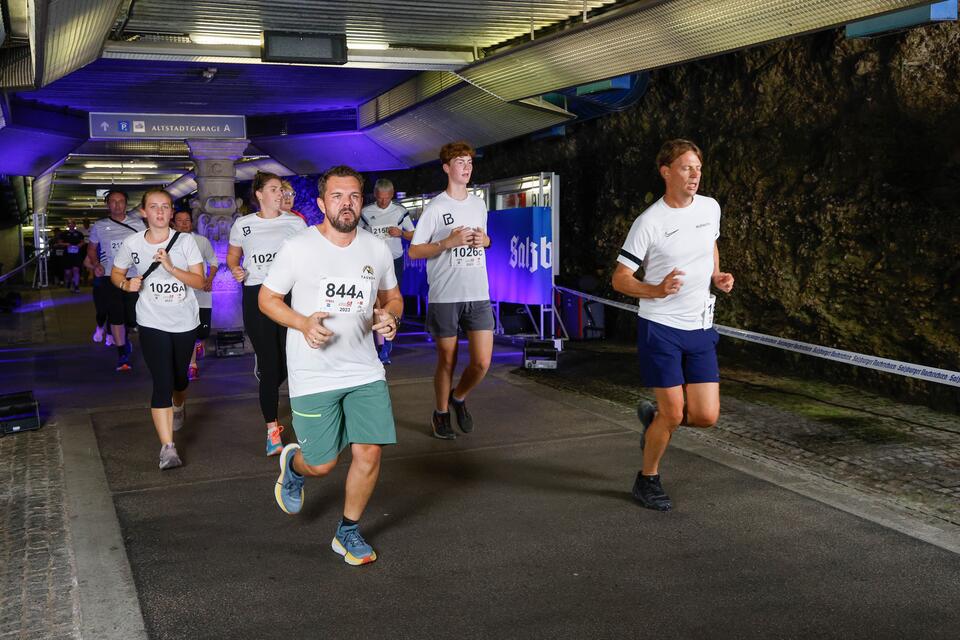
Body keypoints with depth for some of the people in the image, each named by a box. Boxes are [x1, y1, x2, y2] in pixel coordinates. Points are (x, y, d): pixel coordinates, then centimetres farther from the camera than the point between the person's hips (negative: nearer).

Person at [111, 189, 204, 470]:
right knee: (162, 382, -13)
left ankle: (179, 406, 55)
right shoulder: (132, 243, -5)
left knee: (180, 377, 19)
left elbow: (199, 281, -10)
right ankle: (167, 448, -13)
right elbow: (116, 274, 10)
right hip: (152, 323, -1)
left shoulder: (185, 241, -7)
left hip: (185, 322, 2)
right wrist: (127, 284, -12)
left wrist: (171, 267, -24)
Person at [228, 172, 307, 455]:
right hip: (257, 296, -1)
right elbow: (232, 255, 20)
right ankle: (272, 430, 10)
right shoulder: (243, 225, 8)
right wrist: (236, 270, 1)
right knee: (269, 366, -2)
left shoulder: (295, 222, 9)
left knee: (292, 362, -1)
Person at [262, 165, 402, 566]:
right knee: (322, 465, 1)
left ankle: (348, 532, 21)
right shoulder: (297, 248, -8)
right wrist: (303, 323, -17)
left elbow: (393, 297, 17)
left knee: (369, 452, -3)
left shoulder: (378, 250, 3)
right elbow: (267, 298, 1)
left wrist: (388, 316, -7)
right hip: (313, 376, -3)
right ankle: (293, 465, 40)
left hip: (365, 371, 3)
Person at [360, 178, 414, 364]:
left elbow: (413, 235, 8)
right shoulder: (366, 212, 0)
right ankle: (382, 348, -7)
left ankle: (388, 339, 26)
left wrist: (401, 233, -12)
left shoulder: (400, 211, 1)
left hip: (395, 261, 1)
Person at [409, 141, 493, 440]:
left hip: (478, 295, 4)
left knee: (482, 363, -4)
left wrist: (485, 240, 2)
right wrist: (448, 242, -17)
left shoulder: (479, 203, 12)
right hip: (444, 296, -4)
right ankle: (441, 413, 28)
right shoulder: (435, 207, -5)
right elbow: (414, 251, -5)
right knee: (447, 361, 6)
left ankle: (459, 397, 26)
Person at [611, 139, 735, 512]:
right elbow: (620, 278, -9)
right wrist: (657, 291, -25)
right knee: (673, 413, -4)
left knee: (706, 416, 0)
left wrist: (717, 277, 8)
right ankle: (648, 480, 21)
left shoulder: (710, 208, 4)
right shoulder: (649, 222, -12)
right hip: (660, 328, -5)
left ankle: (653, 417, 32)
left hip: (700, 328, 5)